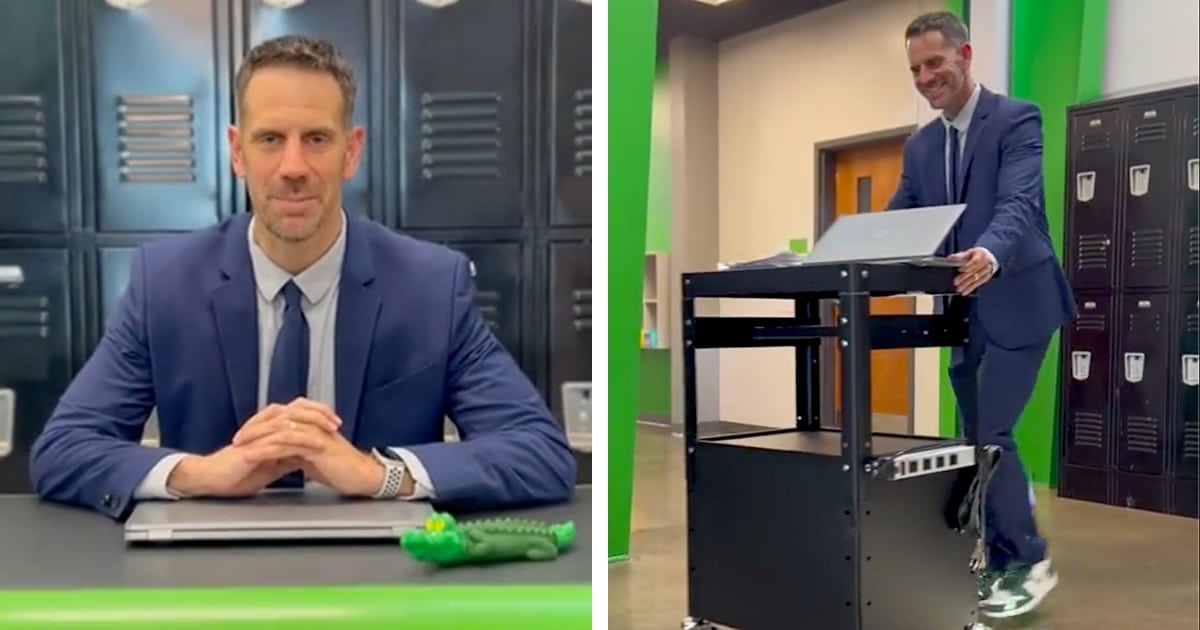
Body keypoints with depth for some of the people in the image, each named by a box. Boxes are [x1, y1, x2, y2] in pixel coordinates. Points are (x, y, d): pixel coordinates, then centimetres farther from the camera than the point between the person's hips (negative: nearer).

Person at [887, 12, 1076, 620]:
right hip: (962, 311, 7)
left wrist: (988, 253, -45)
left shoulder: (1016, 119, -9)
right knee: (978, 441, 11)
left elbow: (1019, 204, -25)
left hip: (1017, 304, -7)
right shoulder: (920, 145, 12)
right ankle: (1001, 562, 23)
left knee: (991, 436, -11)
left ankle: (1029, 560, 7)